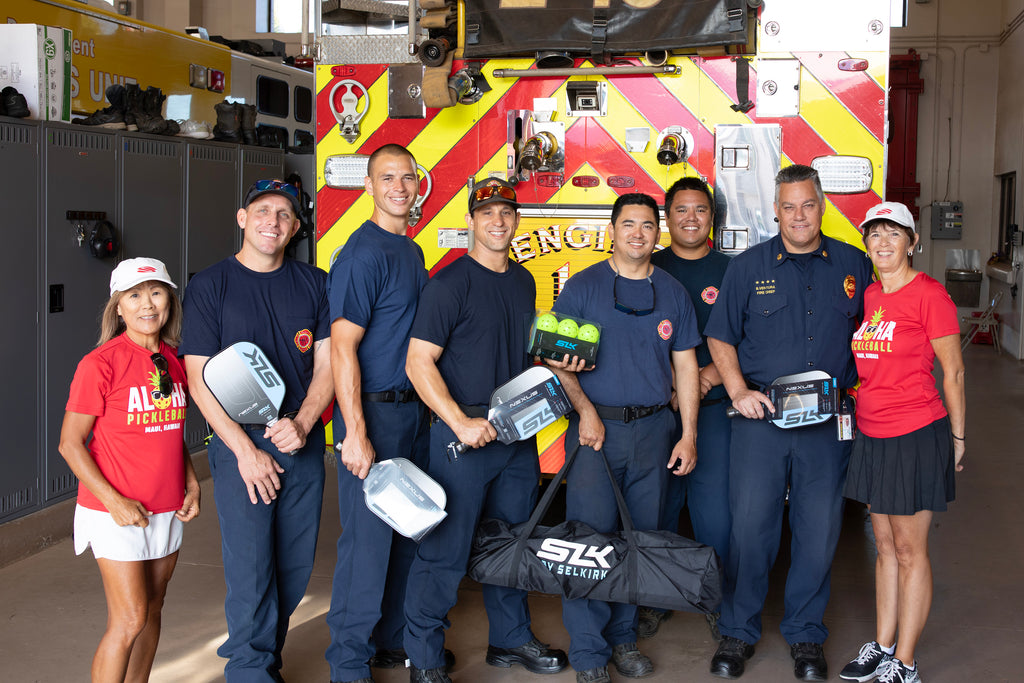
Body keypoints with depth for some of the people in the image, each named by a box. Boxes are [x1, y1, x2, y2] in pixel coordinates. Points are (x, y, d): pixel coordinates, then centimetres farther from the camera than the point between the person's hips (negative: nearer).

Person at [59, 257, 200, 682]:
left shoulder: (173, 361, 6)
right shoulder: (100, 364, -14)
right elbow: (70, 444, -12)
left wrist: (192, 484, 4)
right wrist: (114, 501, -18)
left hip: (167, 510, 6)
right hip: (116, 512, -6)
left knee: (151, 612, 13)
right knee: (129, 620, -7)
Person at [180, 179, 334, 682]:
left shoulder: (314, 284, 9)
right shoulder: (209, 286, -1)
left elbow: (327, 363, 7)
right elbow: (199, 378, -5)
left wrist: (301, 424, -10)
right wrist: (245, 450, -11)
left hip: (304, 445, 4)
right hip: (240, 444, -3)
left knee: (295, 566, 8)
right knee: (250, 568, -4)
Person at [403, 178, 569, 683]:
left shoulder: (524, 281, 12)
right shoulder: (450, 283, -11)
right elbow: (419, 362, -16)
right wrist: (461, 423, -22)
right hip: (463, 433, -7)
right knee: (446, 548, -3)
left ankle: (510, 639, 32)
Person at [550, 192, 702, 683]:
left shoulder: (673, 293, 10)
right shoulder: (582, 286, 0)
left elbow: (685, 366, 11)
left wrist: (688, 435, 6)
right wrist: (585, 411, -12)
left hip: (653, 427, 3)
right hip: (596, 426, -3)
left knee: (642, 537, 8)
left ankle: (624, 637, 22)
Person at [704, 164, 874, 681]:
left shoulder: (854, 266, 8)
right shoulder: (747, 267, 5)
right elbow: (720, 337, 6)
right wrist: (739, 391, -7)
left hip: (828, 422, 1)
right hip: (760, 417, -1)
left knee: (820, 529, 6)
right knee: (750, 524, 1)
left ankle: (805, 634, 22)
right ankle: (738, 631, 16)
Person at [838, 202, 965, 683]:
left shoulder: (929, 295, -12)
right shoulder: (868, 296, 9)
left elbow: (953, 371, -7)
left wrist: (957, 436, -3)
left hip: (916, 436, -7)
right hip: (871, 435, 7)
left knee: (910, 551, 3)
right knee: (886, 545, 16)